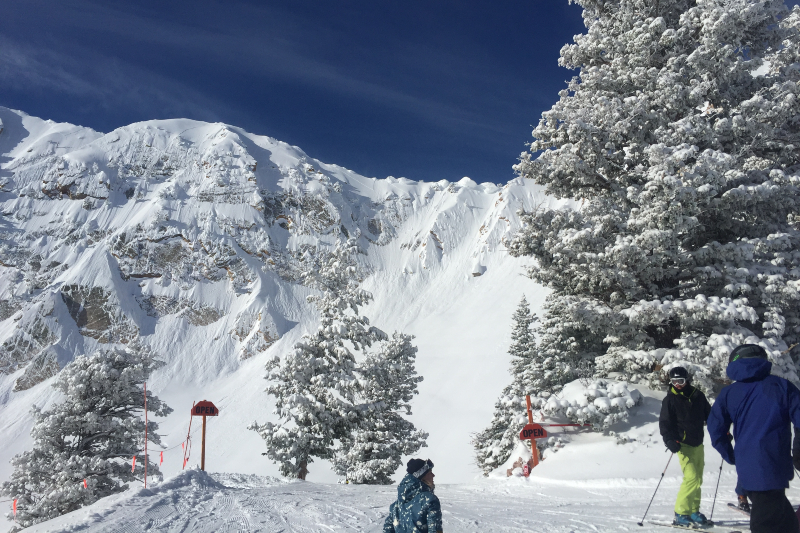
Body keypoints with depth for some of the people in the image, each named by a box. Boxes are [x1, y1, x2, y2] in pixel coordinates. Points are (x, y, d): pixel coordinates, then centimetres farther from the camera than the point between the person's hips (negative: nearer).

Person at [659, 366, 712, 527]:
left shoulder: (697, 395, 6)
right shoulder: (670, 400, -5)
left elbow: (709, 414, 17)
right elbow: (664, 423, -8)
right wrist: (669, 440, -23)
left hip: (698, 444, 5)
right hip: (684, 445, -5)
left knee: (698, 479, 11)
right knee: (692, 478, -14)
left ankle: (694, 511, 24)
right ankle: (680, 514, -6)